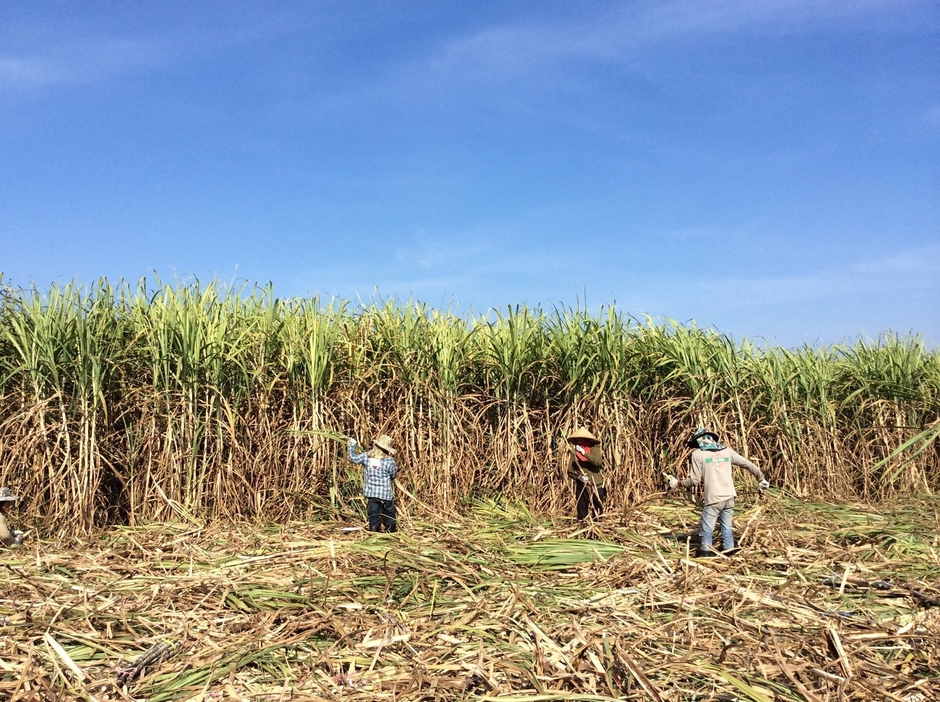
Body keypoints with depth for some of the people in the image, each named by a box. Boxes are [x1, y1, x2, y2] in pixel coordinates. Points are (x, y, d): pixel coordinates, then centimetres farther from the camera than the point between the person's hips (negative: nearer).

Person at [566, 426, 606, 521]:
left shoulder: (594, 449, -4)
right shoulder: (574, 452, 2)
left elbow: (598, 462, -23)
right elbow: (570, 471, 2)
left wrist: (584, 453, -28)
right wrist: (578, 477, -17)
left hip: (596, 487, -2)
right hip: (581, 488, 2)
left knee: (598, 514, 7)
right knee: (582, 515, 4)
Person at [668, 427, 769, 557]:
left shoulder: (697, 453, -3)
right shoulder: (726, 450, 10)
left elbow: (695, 480, -5)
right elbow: (749, 464, 14)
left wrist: (678, 483, 11)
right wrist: (761, 479, 29)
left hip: (713, 499, -5)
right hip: (729, 497, 5)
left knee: (706, 530, 4)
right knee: (727, 528, 16)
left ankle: (705, 553, 5)